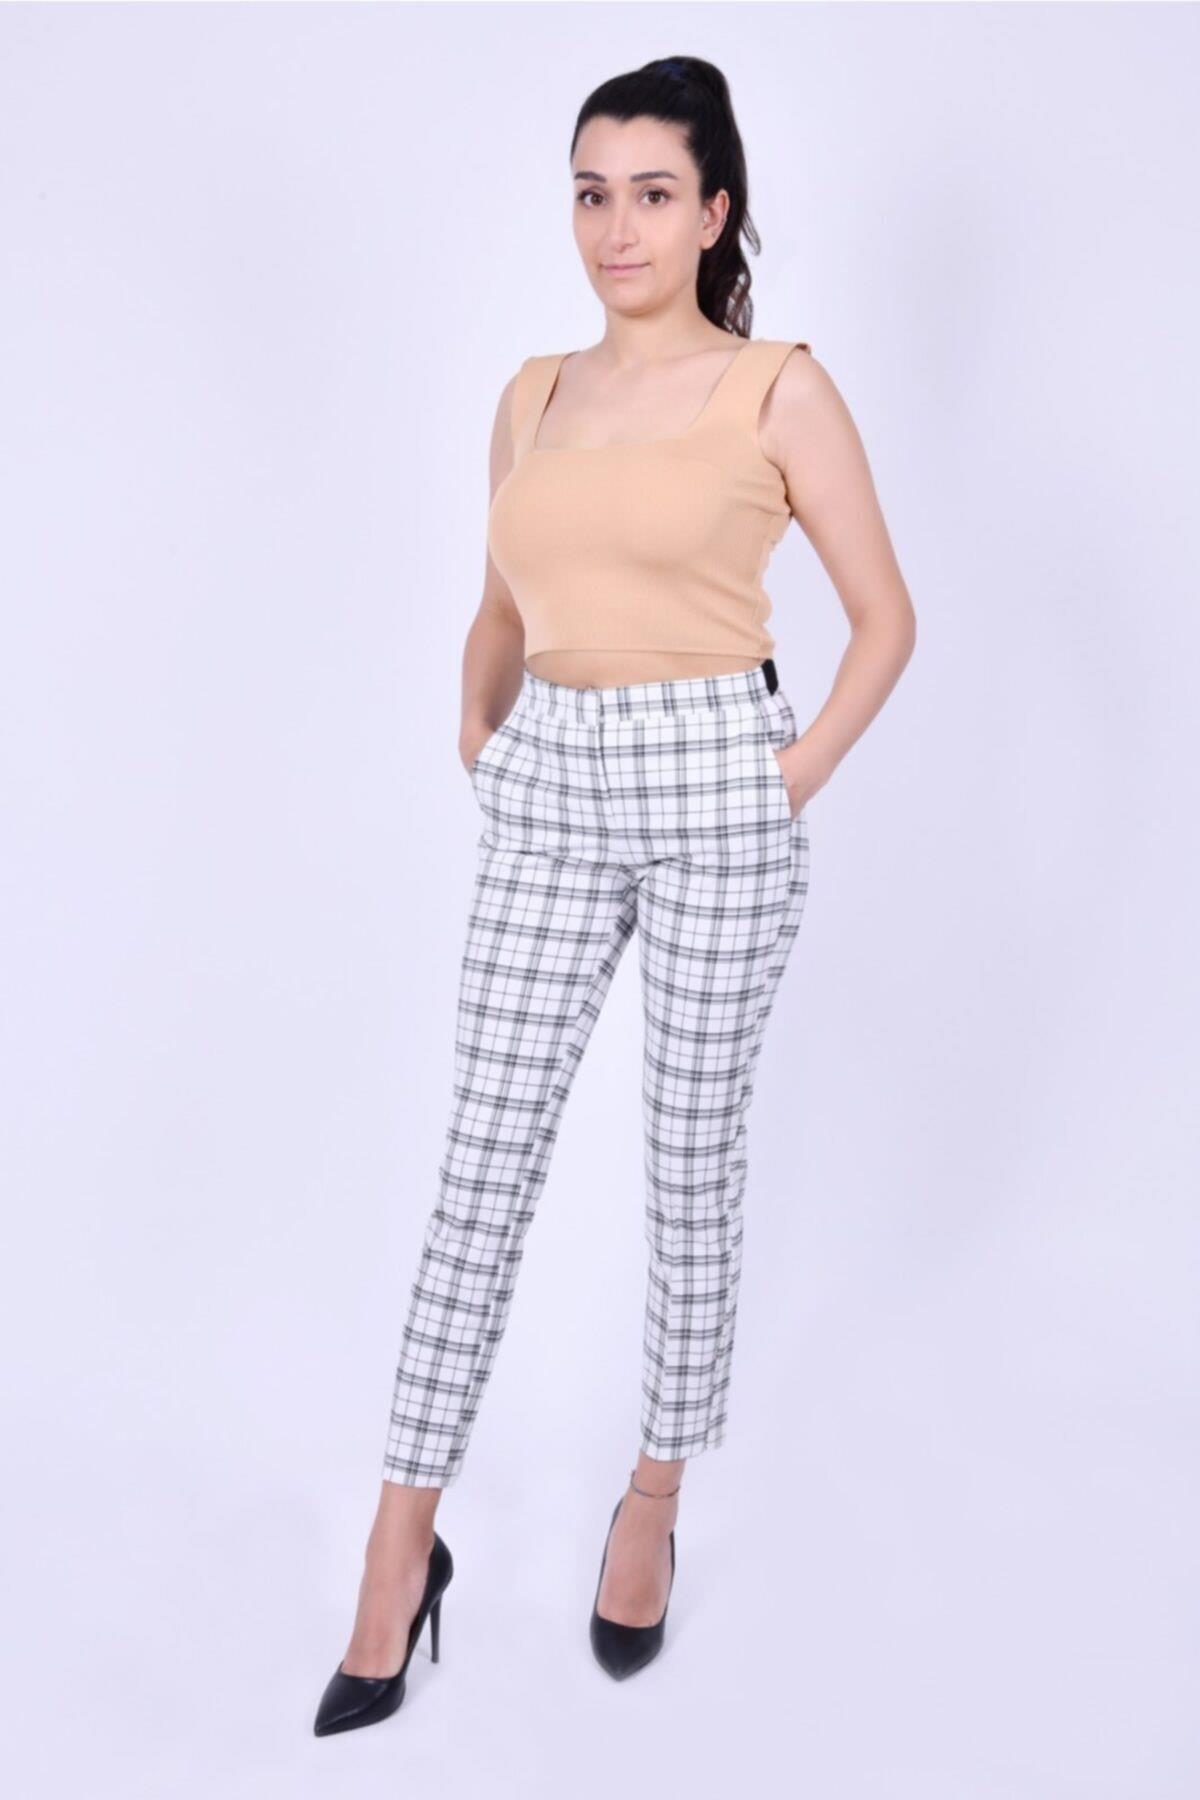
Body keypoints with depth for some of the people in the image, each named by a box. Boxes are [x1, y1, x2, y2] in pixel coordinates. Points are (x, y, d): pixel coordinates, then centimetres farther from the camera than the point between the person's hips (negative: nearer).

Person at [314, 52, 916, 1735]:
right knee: (481, 1165, 2)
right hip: (547, 796, 4)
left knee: (693, 1164, 7)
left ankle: (656, 1501, 27)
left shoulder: (778, 387, -2)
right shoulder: (531, 395, 12)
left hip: (714, 788, -4)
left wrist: (797, 777, -5)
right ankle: (404, 1539, 12)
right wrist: (480, 754, 9)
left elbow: (886, 614, 1)